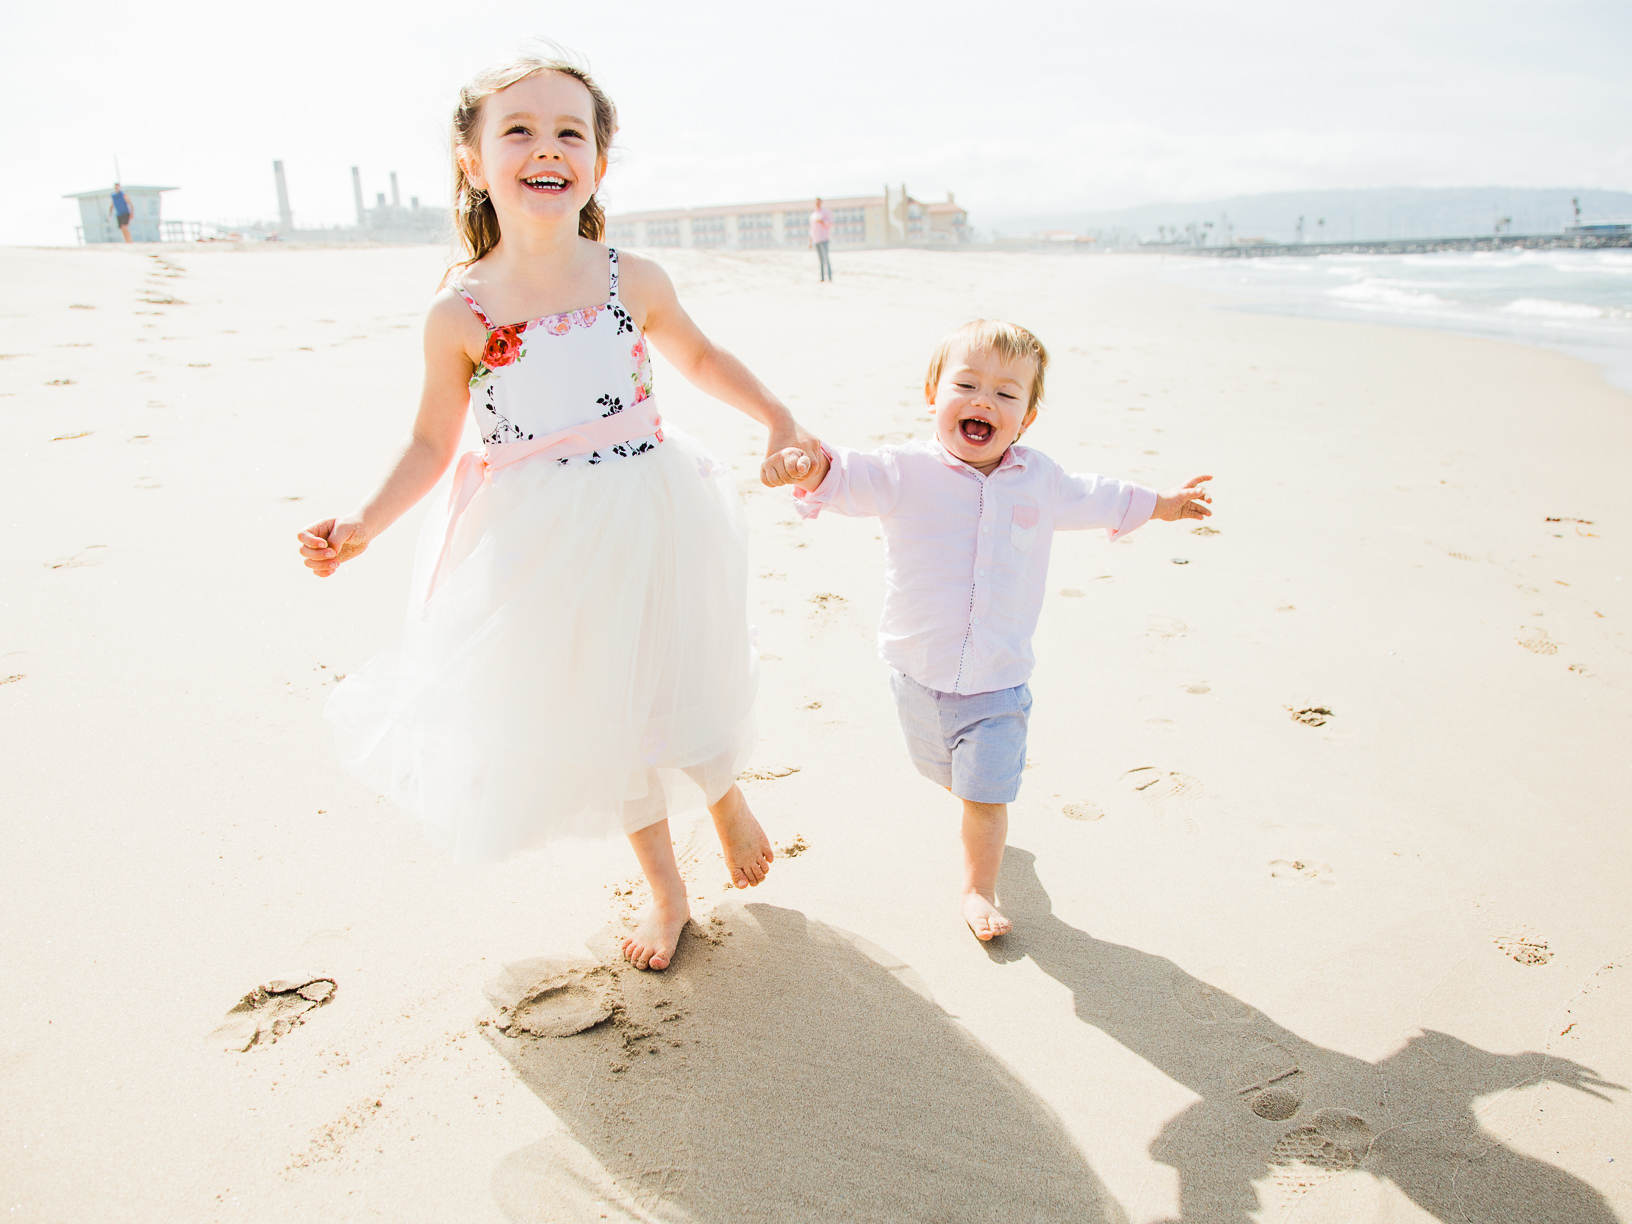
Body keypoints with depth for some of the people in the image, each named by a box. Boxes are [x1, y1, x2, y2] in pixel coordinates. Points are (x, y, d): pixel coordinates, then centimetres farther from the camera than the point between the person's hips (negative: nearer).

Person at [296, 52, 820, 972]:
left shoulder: (634, 282, -7)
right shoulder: (459, 315, -10)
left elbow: (699, 356, 11)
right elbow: (434, 441, 0)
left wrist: (782, 423, 8)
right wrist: (365, 525, -12)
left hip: (646, 524, 0)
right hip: (543, 551, 0)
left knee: (682, 689, 13)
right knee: (592, 709, 13)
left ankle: (728, 799, 51)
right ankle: (666, 889, 37)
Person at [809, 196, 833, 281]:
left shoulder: (826, 212, 3)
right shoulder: (813, 215, 21)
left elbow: (830, 223, -6)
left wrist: (821, 221, -18)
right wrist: (810, 241, 18)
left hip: (823, 238, -6)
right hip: (816, 239, 6)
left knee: (825, 258, -14)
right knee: (820, 259, 3)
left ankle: (829, 277, -15)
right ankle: (823, 277, 2)